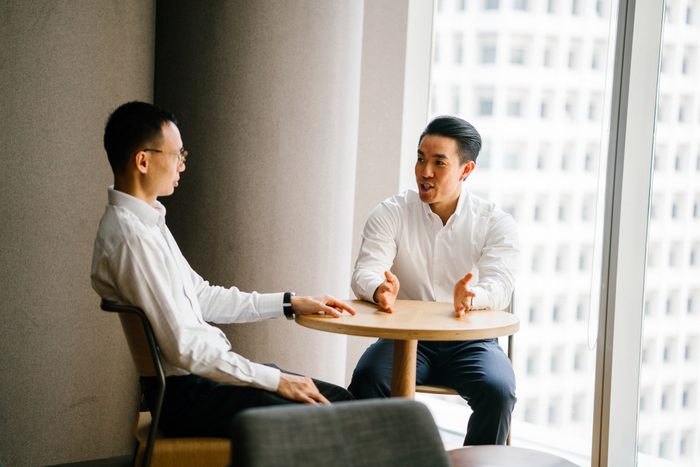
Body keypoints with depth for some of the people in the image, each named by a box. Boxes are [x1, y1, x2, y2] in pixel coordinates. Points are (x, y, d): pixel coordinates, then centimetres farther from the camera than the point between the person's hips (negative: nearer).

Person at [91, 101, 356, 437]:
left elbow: (201, 296, 19)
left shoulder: (147, 220, 11)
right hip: (186, 394, -10)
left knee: (340, 400, 6)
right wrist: (276, 380, -17)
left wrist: (292, 303, 15)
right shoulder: (132, 237, -21)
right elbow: (183, 347, -22)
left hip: (203, 370, 10)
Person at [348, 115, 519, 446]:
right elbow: (365, 272, -10)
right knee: (365, 380, -29)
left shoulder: (496, 223, 0)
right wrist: (379, 290, -36)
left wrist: (472, 296, -41)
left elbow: (499, 285, -15)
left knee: (498, 391, -30)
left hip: (470, 341, 0)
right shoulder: (391, 214, 2)